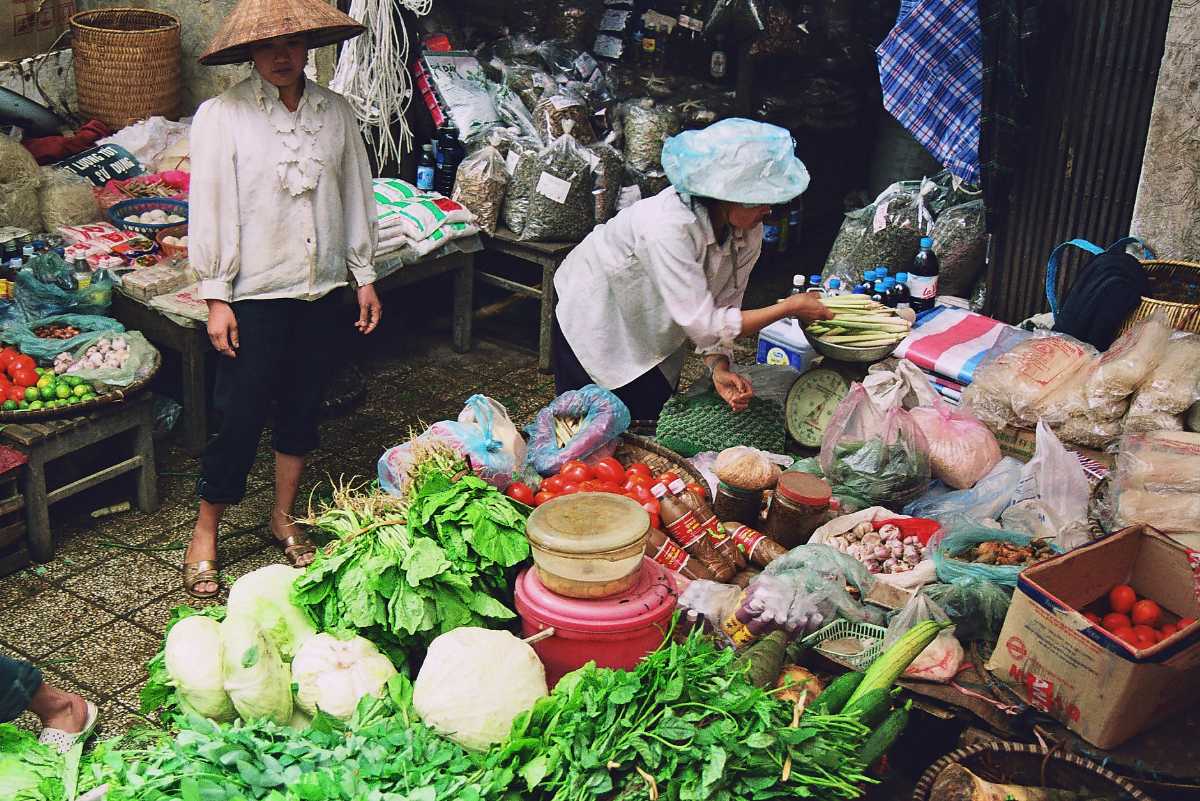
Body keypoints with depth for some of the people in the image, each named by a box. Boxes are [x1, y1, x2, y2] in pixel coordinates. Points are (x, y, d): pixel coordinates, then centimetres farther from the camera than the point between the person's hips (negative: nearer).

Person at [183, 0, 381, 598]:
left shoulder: (335, 112, 3)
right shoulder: (222, 117, -9)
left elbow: (355, 197, 10)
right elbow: (209, 211, -9)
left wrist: (364, 276, 10)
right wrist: (215, 299, -11)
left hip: (320, 287, 4)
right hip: (253, 294, -4)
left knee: (302, 407, 14)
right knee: (240, 417, 0)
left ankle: (284, 517, 32)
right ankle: (205, 532, 17)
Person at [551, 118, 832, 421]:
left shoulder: (749, 233, -18)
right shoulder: (668, 226, -40)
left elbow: (723, 308, -12)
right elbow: (703, 324, -39)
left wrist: (720, 367, -29)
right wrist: (789, 308, -32)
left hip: (656, 333, 6)